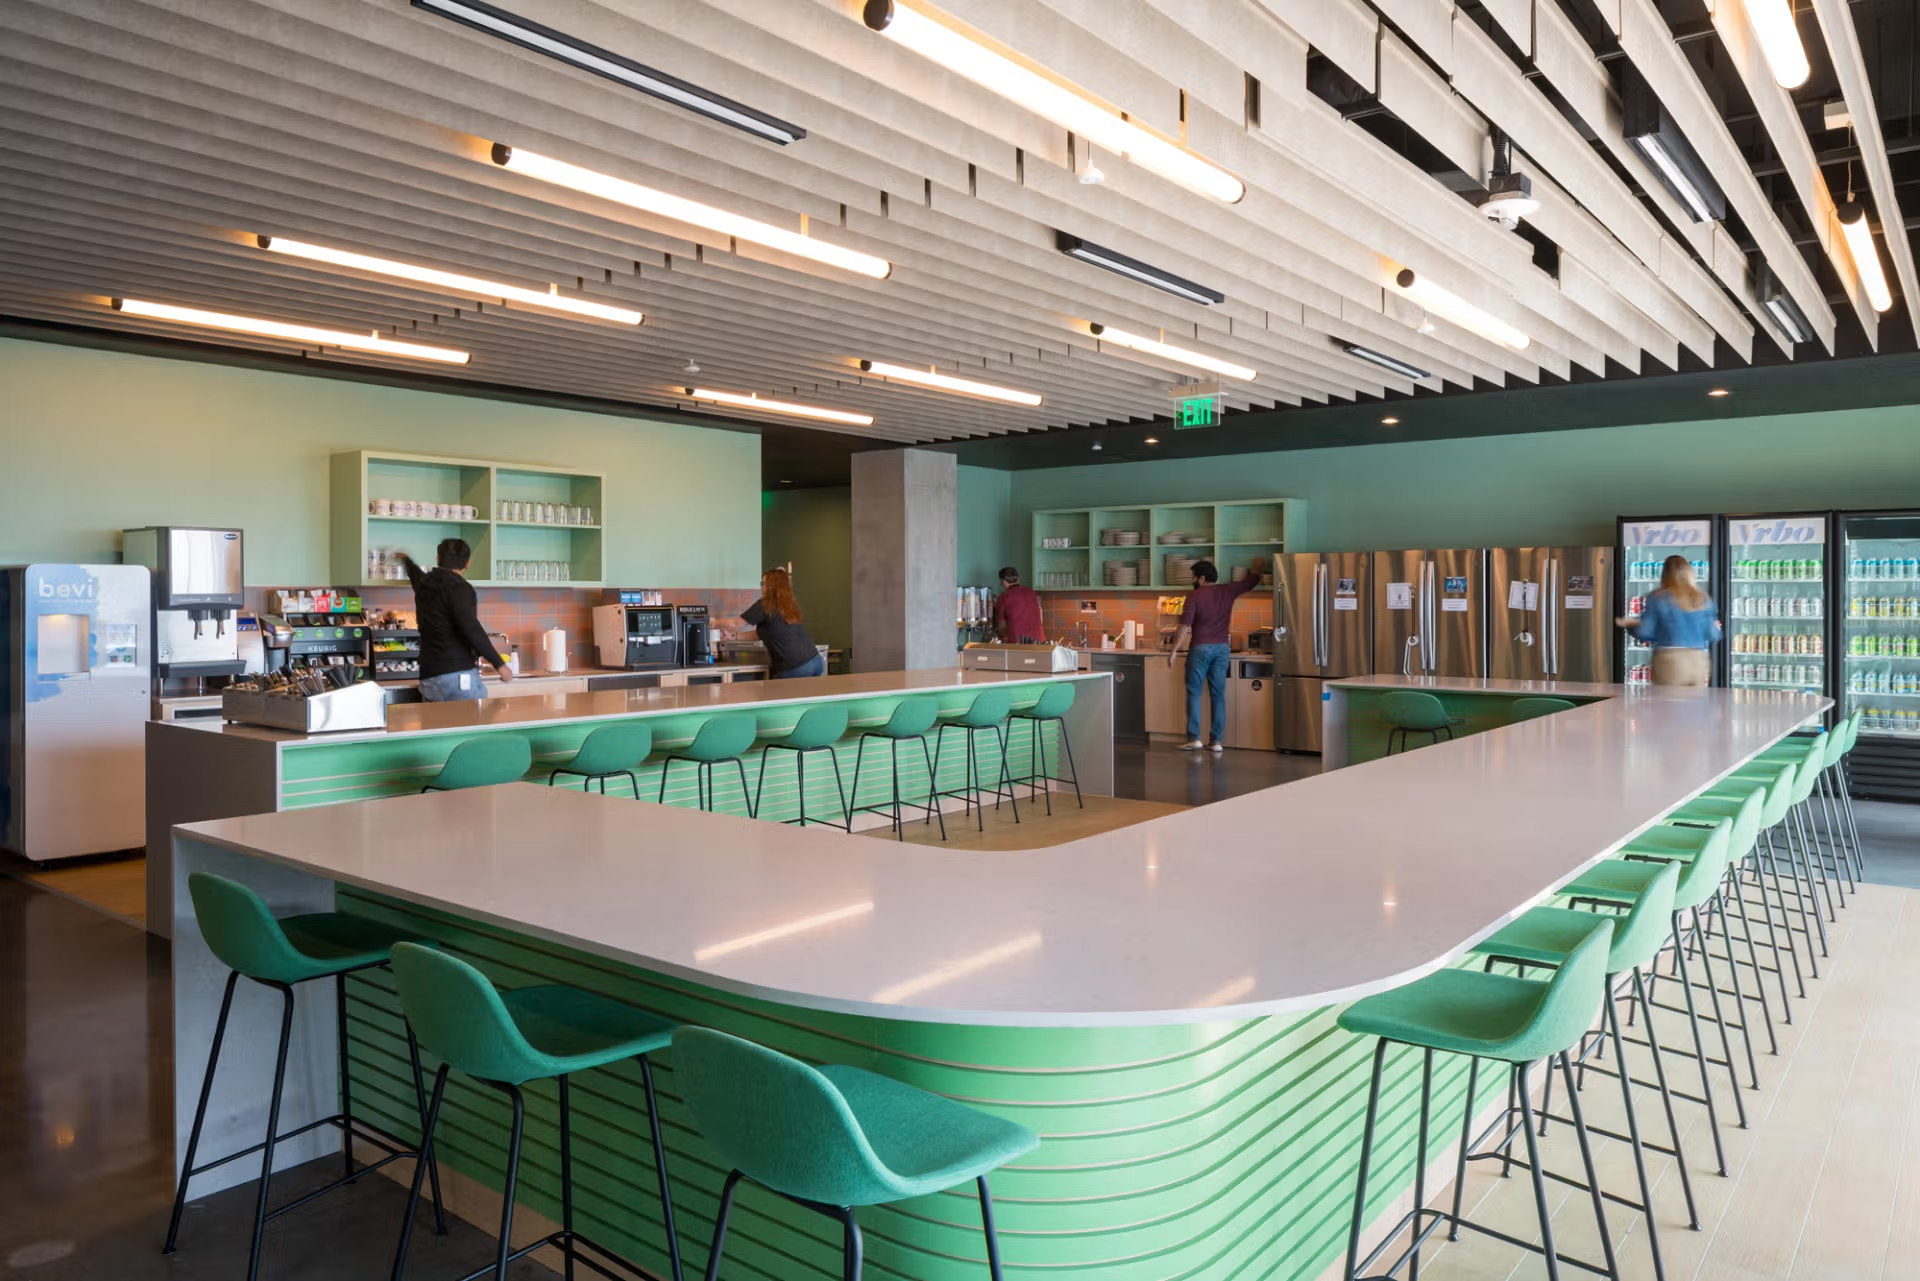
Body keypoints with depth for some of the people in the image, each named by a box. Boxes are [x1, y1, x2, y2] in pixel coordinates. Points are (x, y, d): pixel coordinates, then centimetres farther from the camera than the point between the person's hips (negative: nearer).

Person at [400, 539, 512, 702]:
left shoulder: (424, 583, 14)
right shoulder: (460, 587, -8)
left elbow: (415, 574, 40)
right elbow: (471, 628, -22)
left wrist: (406, 559, 63)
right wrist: (499, 664, -20)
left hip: (428, 678, 7)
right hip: (459, 676, -7)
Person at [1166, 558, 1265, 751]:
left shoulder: (1194, 595, -9)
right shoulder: (1227, 592, 4)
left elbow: (1185, 625, -13)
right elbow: (1252, 581, 20)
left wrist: (1174, 650, -9)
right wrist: (1256, 567, 41)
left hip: (1200, 648, -4)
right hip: (1221, 648, 4)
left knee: (1194, 693, 2)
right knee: (1218, 695, 7)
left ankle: (1194, 738, -4)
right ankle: (1216, 741, 6)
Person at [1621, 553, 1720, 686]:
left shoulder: (1658, 598, -6)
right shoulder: (1703, 599, 5)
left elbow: (1644, 632, -5)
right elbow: (1713, 635, 7)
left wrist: (1630, 625, 16)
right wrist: (1716, 628, 30)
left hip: (1670, 662, -3)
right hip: (1699, 662, 4)